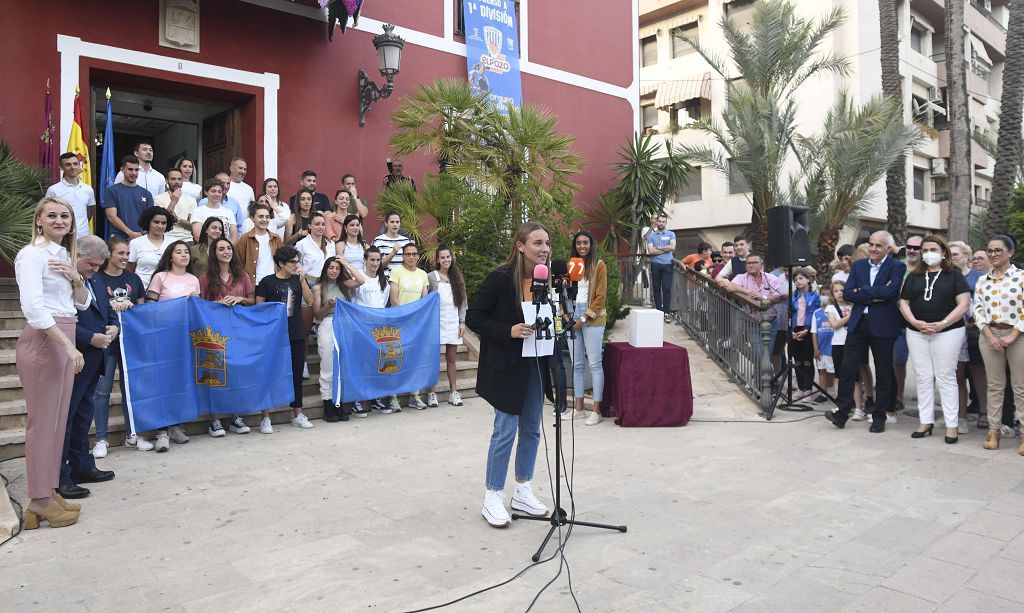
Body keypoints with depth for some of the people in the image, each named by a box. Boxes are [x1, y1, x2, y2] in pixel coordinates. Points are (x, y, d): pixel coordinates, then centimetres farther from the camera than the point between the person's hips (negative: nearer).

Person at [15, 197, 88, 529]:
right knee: (43, 420, -3)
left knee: (57, 420, 11)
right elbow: (34, 309, -18)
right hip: (42, 340, -8)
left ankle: (49, 493, 19)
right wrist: (69, 346, -21)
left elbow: (83, 304, 17)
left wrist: (76, 278, -3)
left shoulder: (64, 256, 17)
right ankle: (40, 501, 5)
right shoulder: (32, 255, -8)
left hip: (64, 339, 8)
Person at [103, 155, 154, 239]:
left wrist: (141, 235, -8)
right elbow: (112, 216, -3)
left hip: (141, 238, 3)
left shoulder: (146, 193, 15)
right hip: (118, 239, -3)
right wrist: (131, 233, -14)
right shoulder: (112, 191, 6)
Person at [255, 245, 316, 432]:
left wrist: (302, 280, -12)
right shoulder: (267, 282, -2)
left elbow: (310, 301, -4)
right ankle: (265, 418, 8)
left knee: (297, 374, 10)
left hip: (297, 335, 4)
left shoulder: (298, 280, 8)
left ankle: (297, 414, 20)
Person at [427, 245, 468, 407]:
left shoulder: (457, 278, 9)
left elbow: (463, 302, 10)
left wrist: (462, 322, 4)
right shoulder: (431, 277, 0)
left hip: (453, 322, 3)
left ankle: (453, 392, 13)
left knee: (451, 358, 7)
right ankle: (431, 393, 6)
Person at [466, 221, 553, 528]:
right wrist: (509, 331, -24)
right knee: (505, 430, -2)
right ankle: (492, 498, 14)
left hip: (536, 364, 7)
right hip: (507, 365, -7)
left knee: (532, 429, 13)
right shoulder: (500, 278, -16)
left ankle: (522, 491, 28)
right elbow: (473, 318, -14)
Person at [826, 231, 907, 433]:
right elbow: (847, 293, 0)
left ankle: (879, 417, 17)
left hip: (883, 326, -3)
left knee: (884, 373, 7)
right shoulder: (858, 265, 10)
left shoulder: (897, 267, -3)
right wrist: (873, 296, -13)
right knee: (847, 368, -1)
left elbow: (891, 291, -20)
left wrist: (862, 291, -10)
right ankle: (841, 412, 5)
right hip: (858, 323, 3)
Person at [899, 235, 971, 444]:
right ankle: (926, 421, 13)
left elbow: (964, 303, -5)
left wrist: (943, 323, -16)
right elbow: (903, 303, 9)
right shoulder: (914, 276, 12)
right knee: (923, 378, 6)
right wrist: (915, 322, -8)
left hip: (947, 332, -3)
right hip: (917, 332, 3)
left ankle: (952, 424, 4)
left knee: (945, 377, -2)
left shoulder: (954, 275, 2)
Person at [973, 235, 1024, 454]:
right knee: (994, 385, 9)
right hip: (990, 335, 3)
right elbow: (978, 309, 6)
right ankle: (994, 430, 15)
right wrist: (989, 336, -6)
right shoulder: (982, 280, 9)